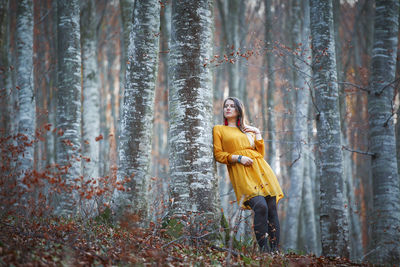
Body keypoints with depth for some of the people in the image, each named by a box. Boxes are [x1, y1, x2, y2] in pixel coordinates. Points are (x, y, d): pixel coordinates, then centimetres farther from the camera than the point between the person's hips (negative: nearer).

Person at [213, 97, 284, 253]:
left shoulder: (248, 130, 27)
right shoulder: (219, 129, 16)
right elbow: (218, 155, 4)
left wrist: (257, 133, 14)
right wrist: (238, 158, -9)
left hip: (260, 169, 5)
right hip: (241, 173, -5)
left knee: (272, 208, -9)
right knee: (260, 206, -25)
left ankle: (275, 250, -8)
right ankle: (264, 249, -22)